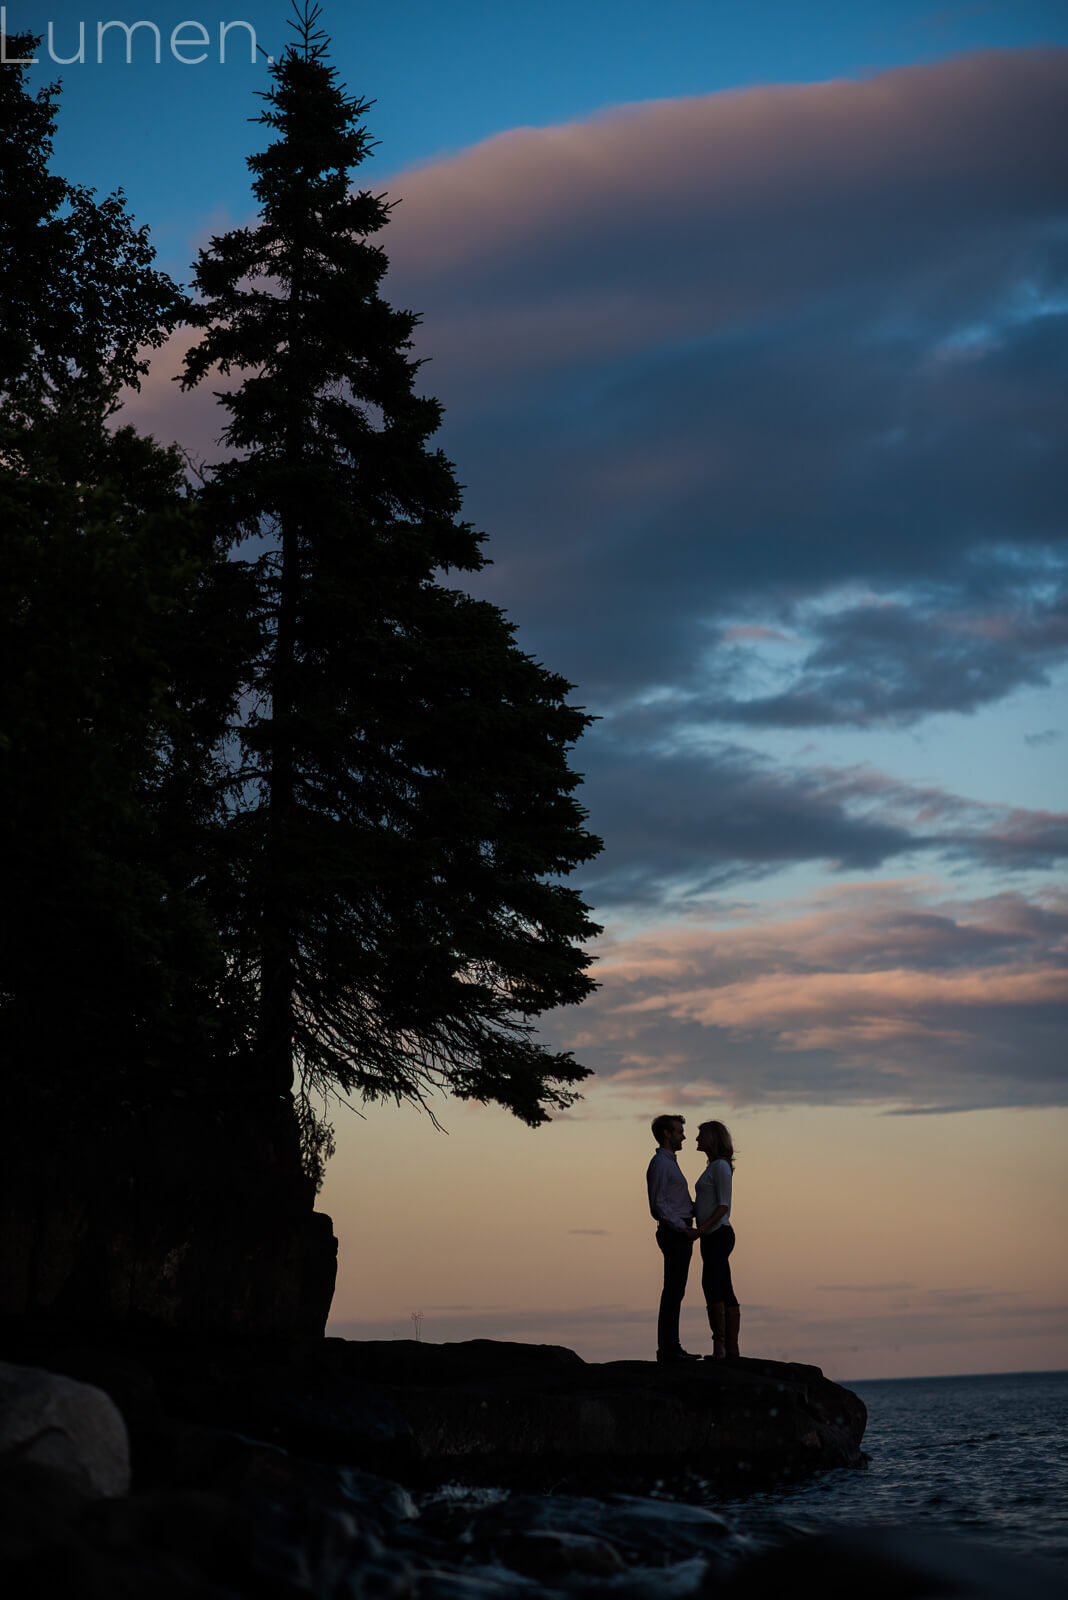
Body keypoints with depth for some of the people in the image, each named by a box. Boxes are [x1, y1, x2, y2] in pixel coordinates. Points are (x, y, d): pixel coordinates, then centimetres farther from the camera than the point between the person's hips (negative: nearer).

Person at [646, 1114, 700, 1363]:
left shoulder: (669, 1162, 21)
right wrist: (683, 1228, -21)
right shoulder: (660, 1163, -11)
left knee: (675, 1292, 10)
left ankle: (670, 1347, 13)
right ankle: (667, 1349, -9)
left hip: (680, 1234, 10)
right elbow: (659, 1204, -19)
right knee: (673, 1291, -10)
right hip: (673, 1234, -10)